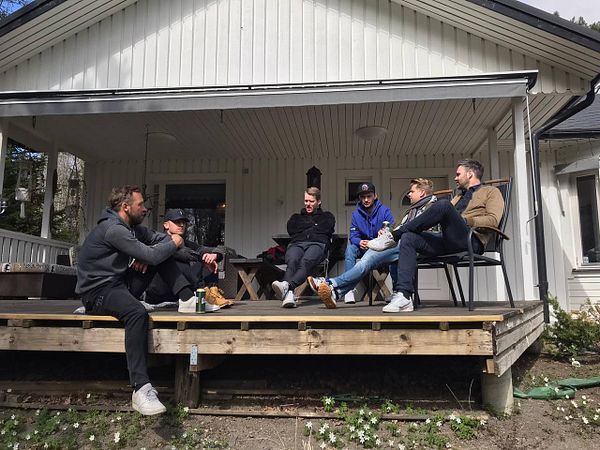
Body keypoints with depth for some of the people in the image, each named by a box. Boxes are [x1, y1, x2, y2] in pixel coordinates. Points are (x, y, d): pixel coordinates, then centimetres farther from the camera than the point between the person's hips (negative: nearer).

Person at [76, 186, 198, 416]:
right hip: (98, 292, -10)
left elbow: (161, 238, 14)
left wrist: (146, 256, -8)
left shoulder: (131, 227, 11)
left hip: (120, 284, 10)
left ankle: (188, 298, -3)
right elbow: (150, 255, -24)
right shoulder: (113, 229, -19)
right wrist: (174, 244, -5)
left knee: (163, 256, 4)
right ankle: (141, 389, -43)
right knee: (138, 312, -40)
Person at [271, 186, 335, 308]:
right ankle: (289, 294, -61)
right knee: (292, 261, -37)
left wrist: (304, 227, 17)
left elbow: (326, 229, 8)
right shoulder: (296, 217, 39)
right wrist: (313, 225, 18)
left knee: (305, 262, -39)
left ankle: (286, 286, -66)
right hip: (296, 244, 2)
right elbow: (291, 229, 15)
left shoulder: (327, 216, 33)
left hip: (317, 244, -2)